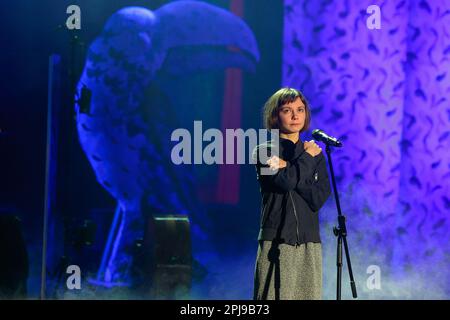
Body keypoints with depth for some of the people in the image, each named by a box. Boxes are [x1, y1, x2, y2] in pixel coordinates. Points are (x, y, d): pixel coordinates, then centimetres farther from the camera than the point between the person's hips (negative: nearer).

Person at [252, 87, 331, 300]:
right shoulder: (264, 152, 5)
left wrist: (287, 168, -6)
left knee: (308, 295, -3)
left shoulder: (315, 155, 16)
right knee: (277, 295, -11)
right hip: (276, 242, -3)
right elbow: (285, 182, -14)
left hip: (309, 243, 3)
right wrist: (307, 158, 0)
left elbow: (319, 198, 1)